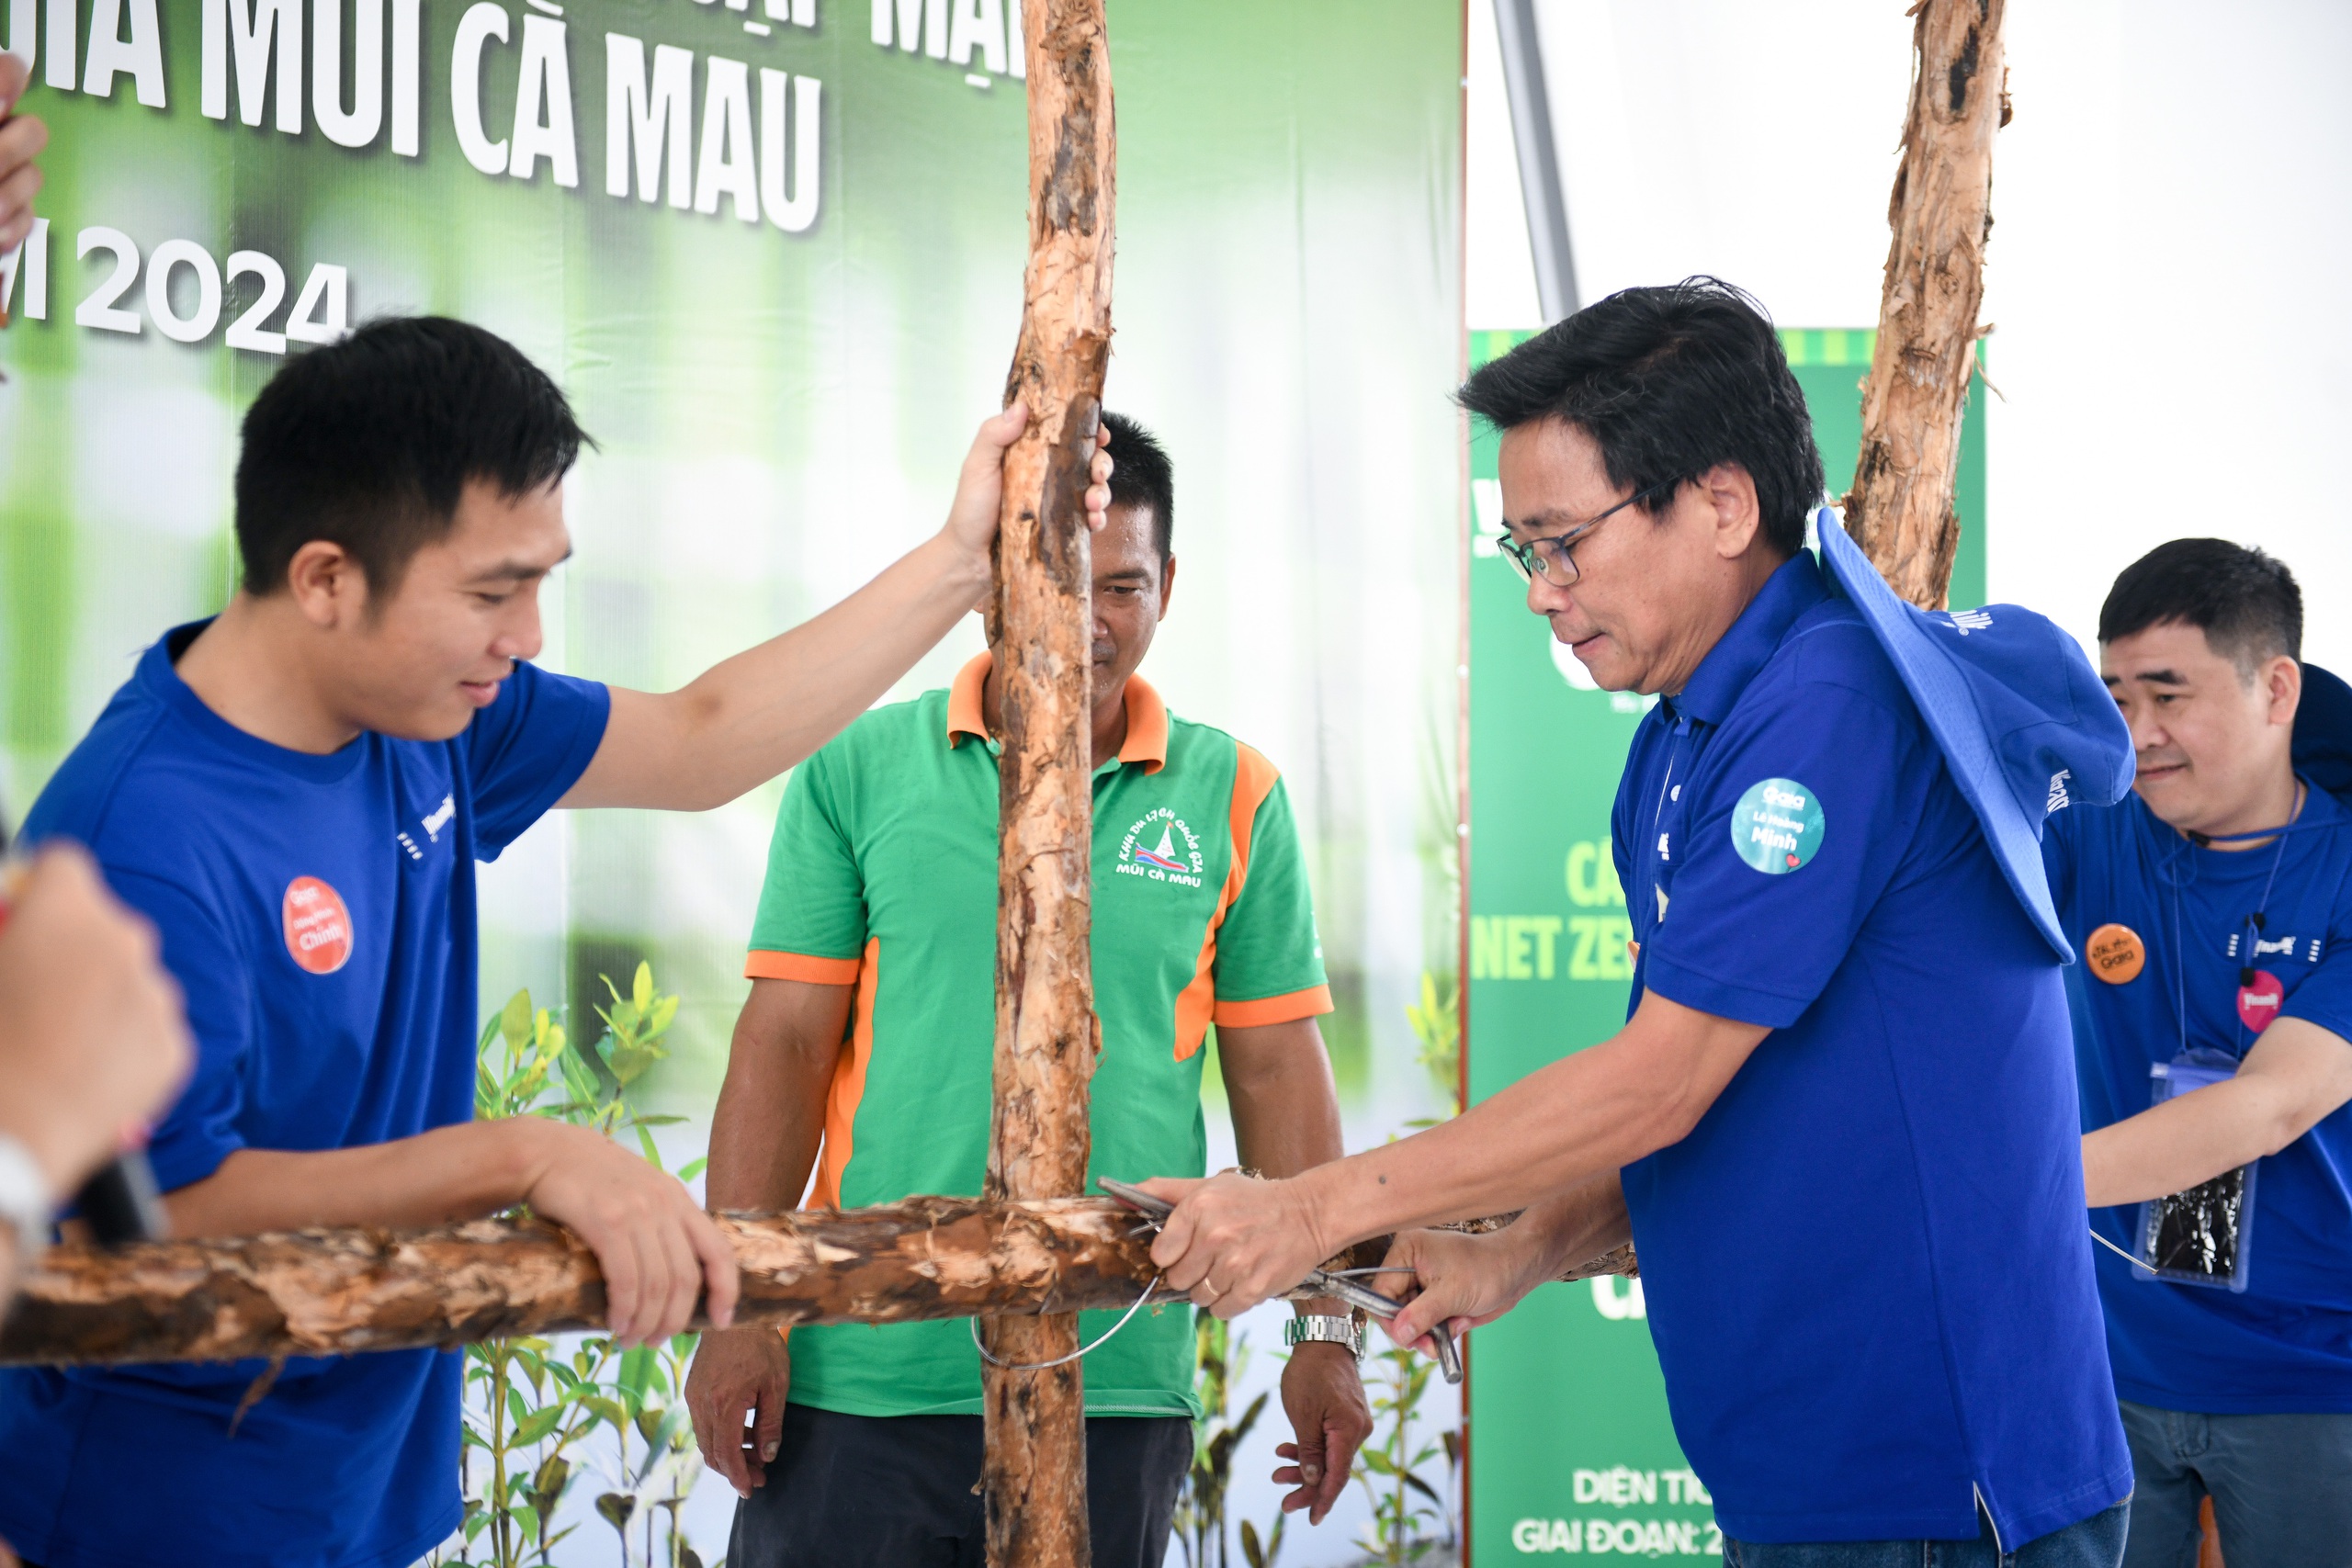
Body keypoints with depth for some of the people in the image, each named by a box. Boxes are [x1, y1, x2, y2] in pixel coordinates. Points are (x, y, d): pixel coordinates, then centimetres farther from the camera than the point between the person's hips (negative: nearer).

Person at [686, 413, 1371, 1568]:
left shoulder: (1231, 798, 5)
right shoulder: (860, 769, 3)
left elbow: (1278, 1076, 7)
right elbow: (784, 1047, 2)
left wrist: (1325, 1333, 5)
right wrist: (740, 1309, -4)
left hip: (1120, 1381, 1)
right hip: (862, 1376, -1)